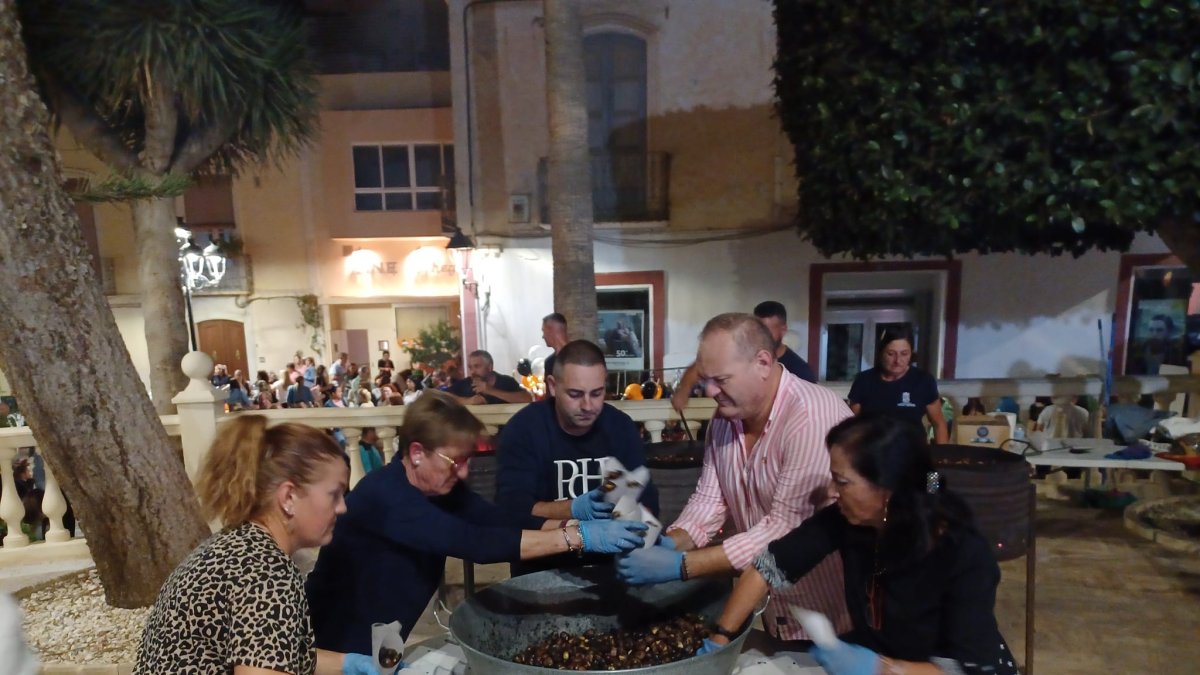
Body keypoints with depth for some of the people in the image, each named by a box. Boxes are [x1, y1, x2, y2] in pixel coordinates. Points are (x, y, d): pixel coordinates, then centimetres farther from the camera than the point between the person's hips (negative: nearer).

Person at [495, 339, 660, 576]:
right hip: (543, 565, -4)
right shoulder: (523, 428, -11)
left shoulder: (621, 426, 0)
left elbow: (647, 501, -2)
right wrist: (573, 510, -33)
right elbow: (511, 507, -19)